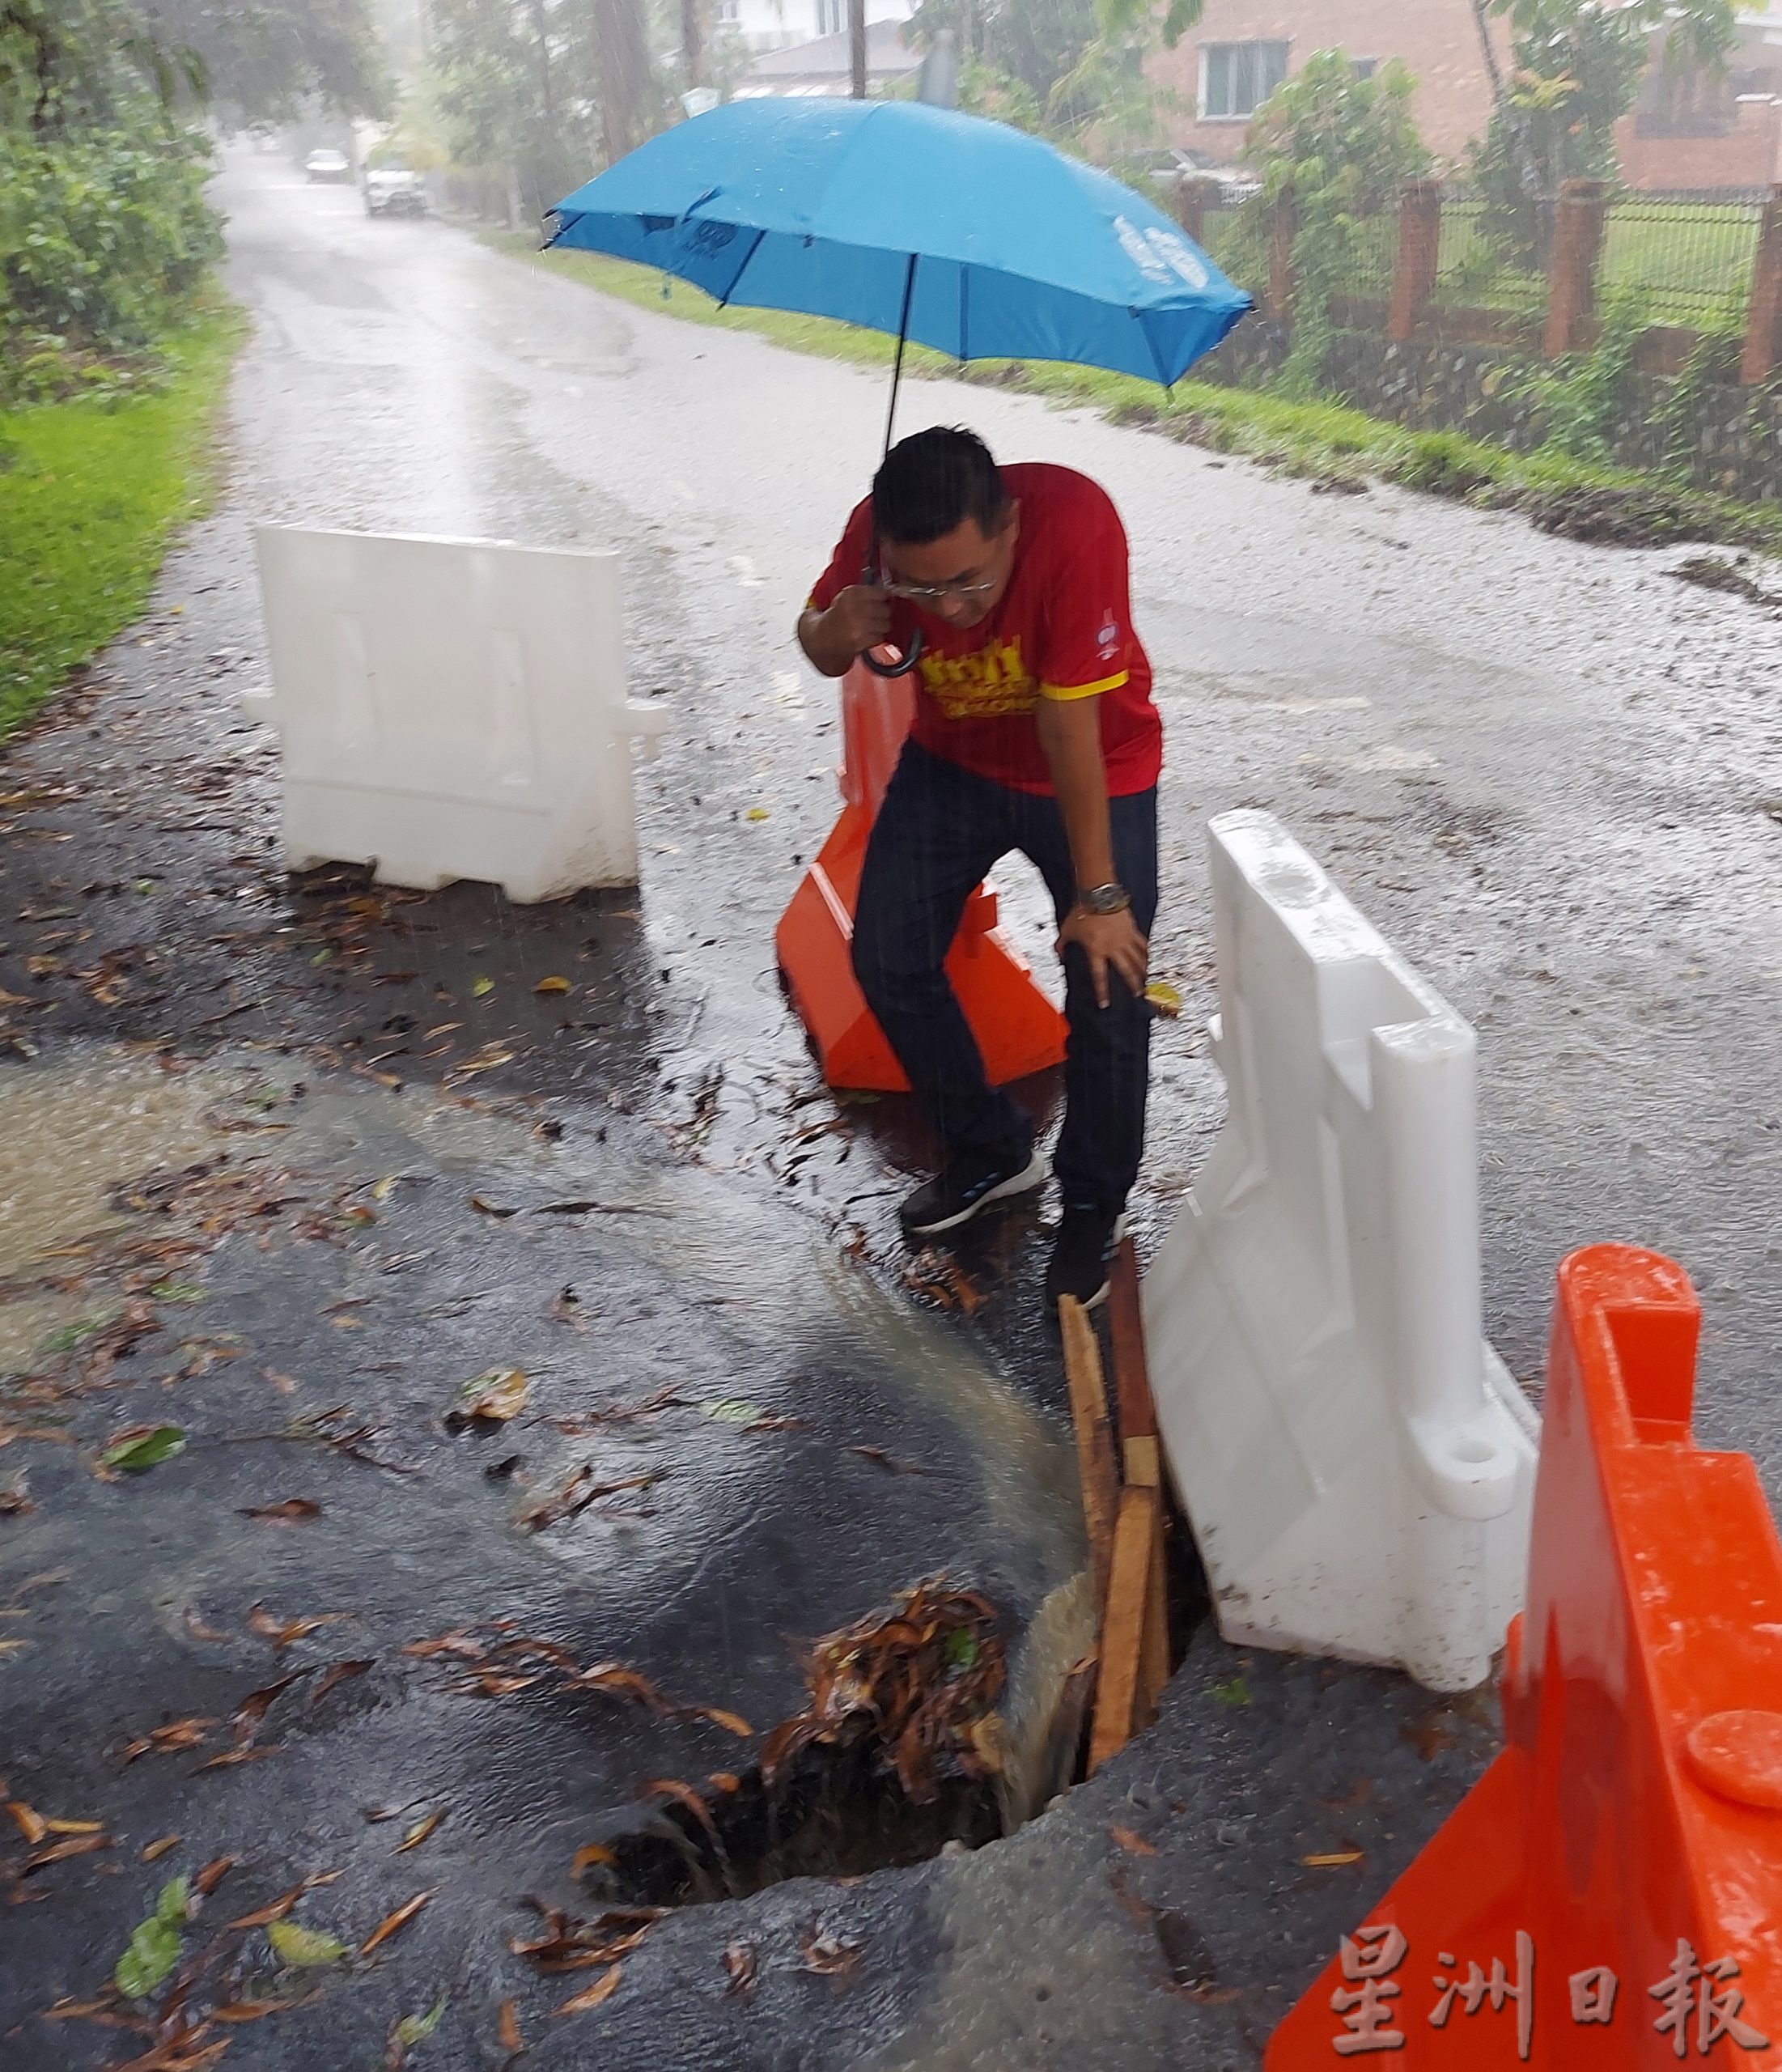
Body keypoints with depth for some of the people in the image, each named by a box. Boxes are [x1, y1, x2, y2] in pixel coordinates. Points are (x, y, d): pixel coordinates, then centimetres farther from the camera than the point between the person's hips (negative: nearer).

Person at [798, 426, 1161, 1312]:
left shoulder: (1074, 524, -37)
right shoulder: (878, 531, -23)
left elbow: (1069, 726, -33)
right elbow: (818, 645, -4)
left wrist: (1099, 894, -25)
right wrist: (835, 633, -30)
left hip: (1096, 768, -4)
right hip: (951, 762, 4)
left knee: (1108, 986, -9)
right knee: (886, 958, 0)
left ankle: (1094, 1205, 17)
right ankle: (992, 1152, 23)